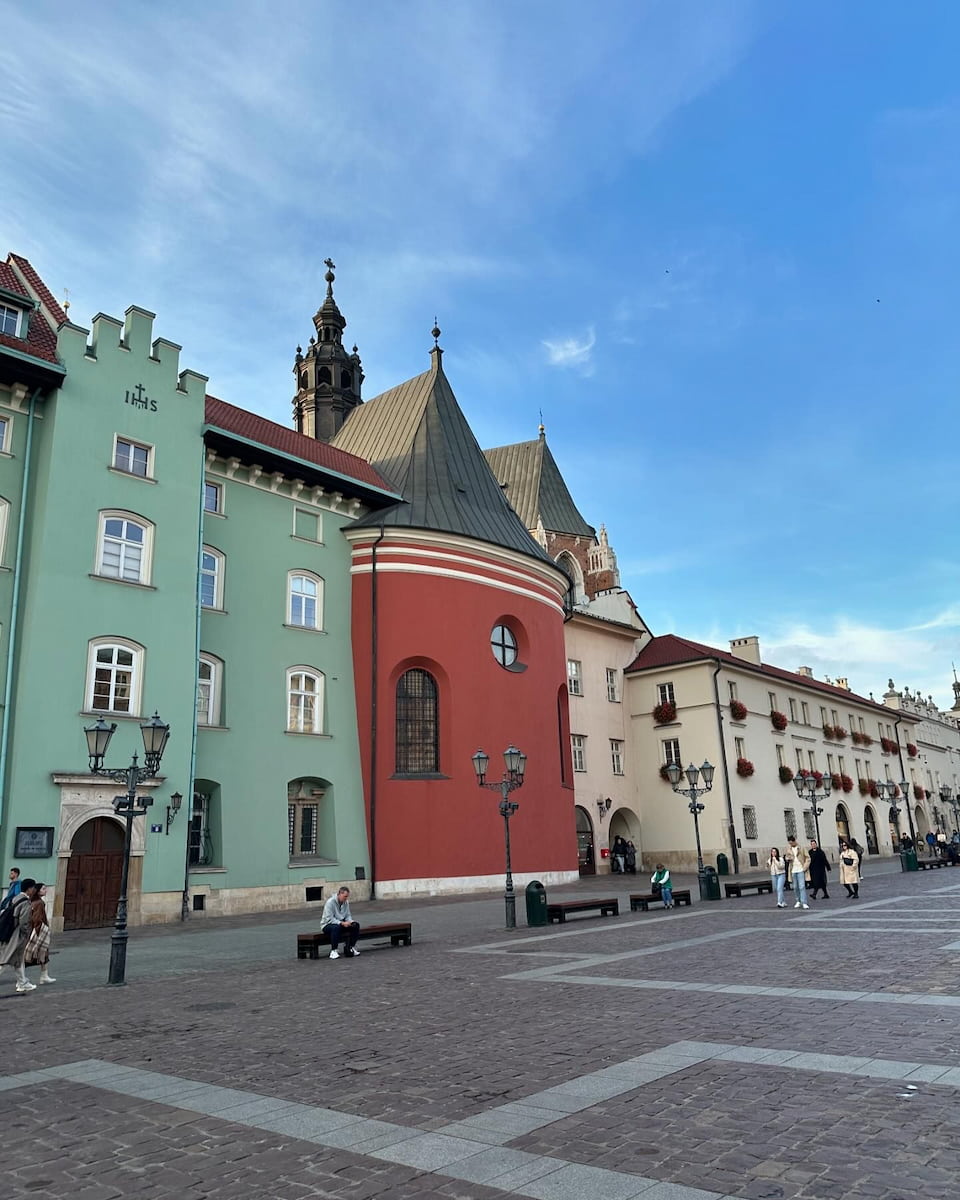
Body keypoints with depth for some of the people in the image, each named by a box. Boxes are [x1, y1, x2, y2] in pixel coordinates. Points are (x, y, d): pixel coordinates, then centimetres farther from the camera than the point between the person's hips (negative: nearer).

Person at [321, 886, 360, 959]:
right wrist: (342, 923, -33)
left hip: (341, 923, 7)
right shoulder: (330, 902, -20)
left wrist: (350, 921, -17)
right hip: (327, 925, -7)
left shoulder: (346, 902, 2)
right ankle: (333, 950, -28)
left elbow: (348, 915, 6)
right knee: (336, 927, -40)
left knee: (356, 925, -14)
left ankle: (351, 947, -2)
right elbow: (329, 919, -25)